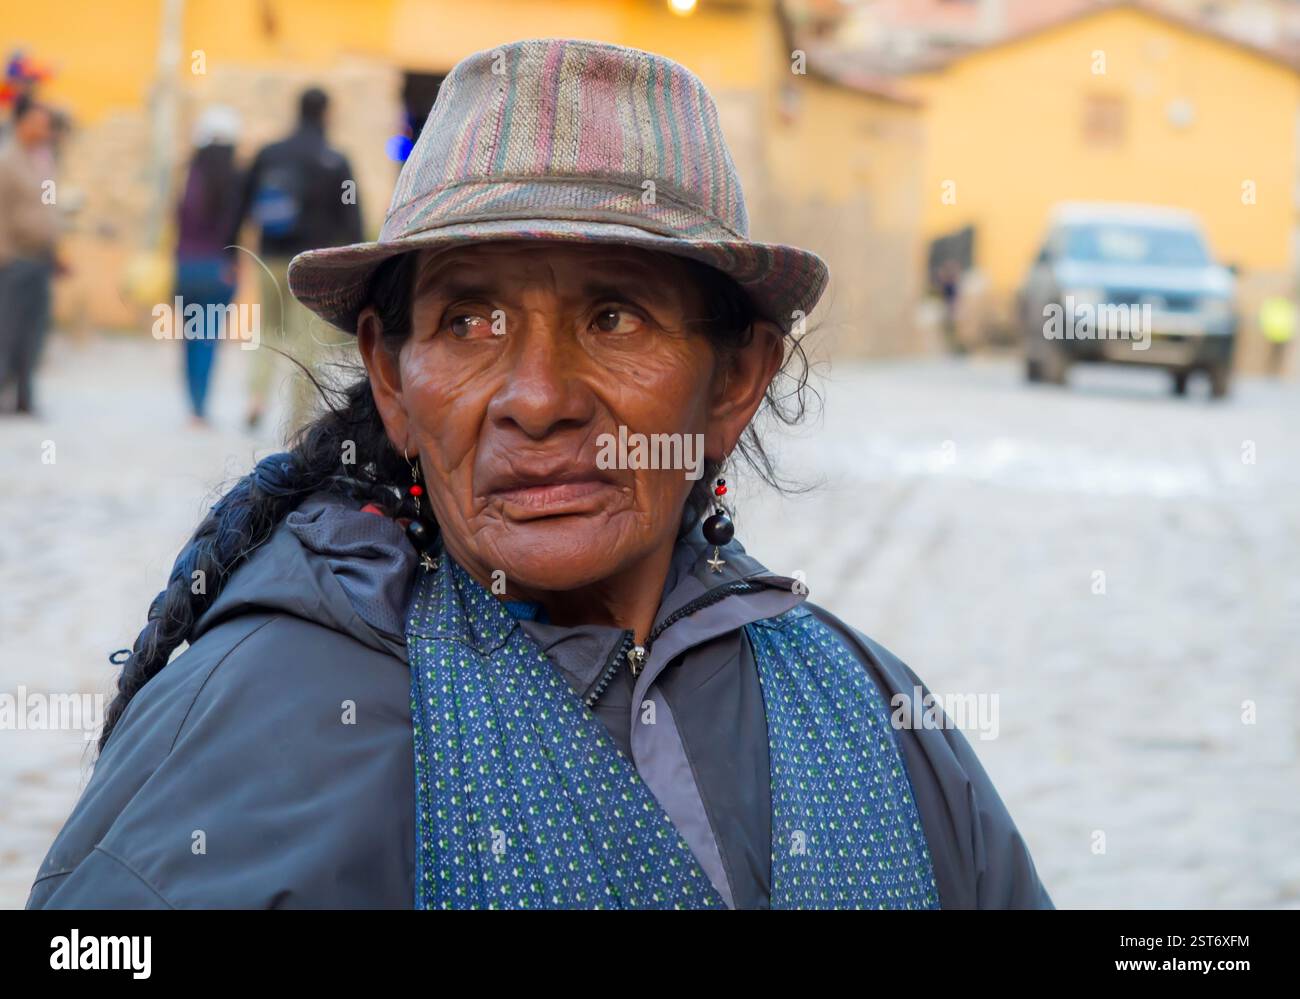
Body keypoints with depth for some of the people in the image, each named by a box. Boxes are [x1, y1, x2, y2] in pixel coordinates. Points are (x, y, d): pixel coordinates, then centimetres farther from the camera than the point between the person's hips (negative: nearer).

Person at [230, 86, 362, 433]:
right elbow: (350, 217, -5)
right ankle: (299, 419, 1)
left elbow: (241, 207, 8)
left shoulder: (267, 155, 6)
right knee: (306, 339, 2)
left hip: (271, 259, 3)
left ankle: (257, 396, -3)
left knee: (271, 328, 18)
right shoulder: (335, 163, -3)